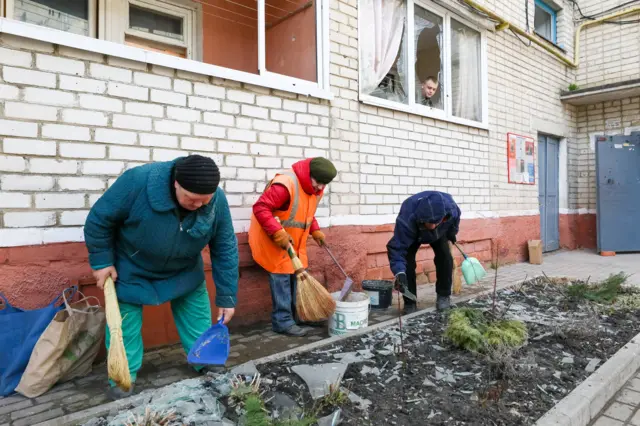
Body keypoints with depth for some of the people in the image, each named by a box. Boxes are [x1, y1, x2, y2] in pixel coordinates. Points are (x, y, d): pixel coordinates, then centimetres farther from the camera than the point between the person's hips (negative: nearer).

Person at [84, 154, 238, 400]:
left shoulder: (217, 201, -27)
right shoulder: (138, 181, -37)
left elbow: (225, 250, -16)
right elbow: (99, 219, -20)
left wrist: (226, 297, -13)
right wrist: (102, 261, -15)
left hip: (184, 272, 3)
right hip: (131, 271, -2)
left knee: (198, 319, 10)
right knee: (124, 326, 5)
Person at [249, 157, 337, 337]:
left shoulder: (315, 189, 1)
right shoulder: (286, 184, -29)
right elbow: (260, 208, -30)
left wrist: (315, 230, 4)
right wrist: (278, 233, -35)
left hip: (295, 240, 9)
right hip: (272, 239, -8)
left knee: (298, 275, 13)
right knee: (281, 277, -5)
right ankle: (283, 321, 6)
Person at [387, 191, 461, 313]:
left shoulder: (451, 208, -38)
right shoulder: (407, 219, -49)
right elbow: (397, 248, -47)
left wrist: (452, 232, 7)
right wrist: (400, 273, -59)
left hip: (439, 233, 3)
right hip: (412, 235, -2)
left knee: (445, 258, -14)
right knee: (407, 261, -18)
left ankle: (444, 295, 7)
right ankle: (409, 302, -4)